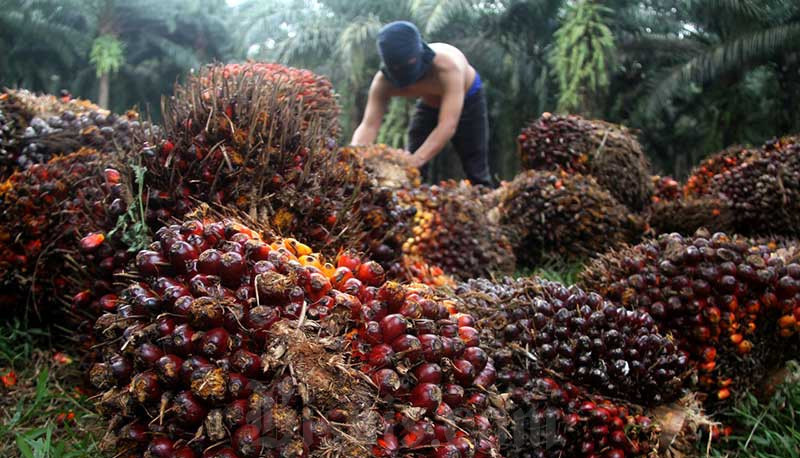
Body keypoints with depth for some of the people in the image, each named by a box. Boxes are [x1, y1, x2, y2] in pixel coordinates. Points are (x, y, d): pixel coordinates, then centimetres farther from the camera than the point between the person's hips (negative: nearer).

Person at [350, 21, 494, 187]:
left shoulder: (447, 65, -43)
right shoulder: (383, 82, -30)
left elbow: (448, 126, -49)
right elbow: (368, 126, -35)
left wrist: (415, 161, -61)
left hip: (468, 99, -3)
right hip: (429, 103, 3)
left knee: (476, 173, -4)